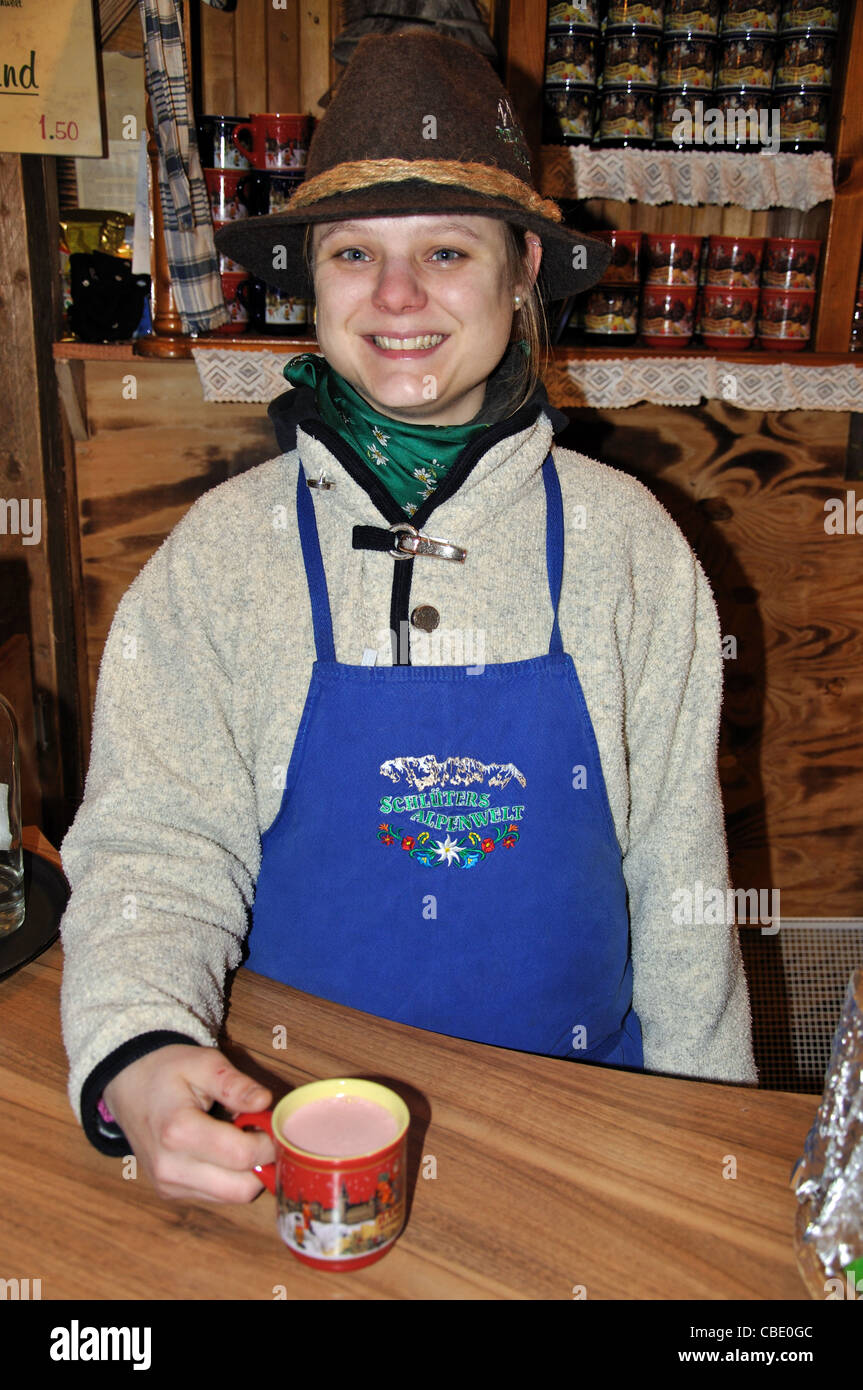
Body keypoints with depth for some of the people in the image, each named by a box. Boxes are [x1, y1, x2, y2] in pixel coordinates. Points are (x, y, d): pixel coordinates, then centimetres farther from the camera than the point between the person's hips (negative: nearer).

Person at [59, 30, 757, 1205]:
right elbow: (153, 844, -8)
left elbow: (678, 873, 1)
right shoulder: (224, 551, -6)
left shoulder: (624, 543, -4)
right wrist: (136, 1060, -27)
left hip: (577, 1106, 1)